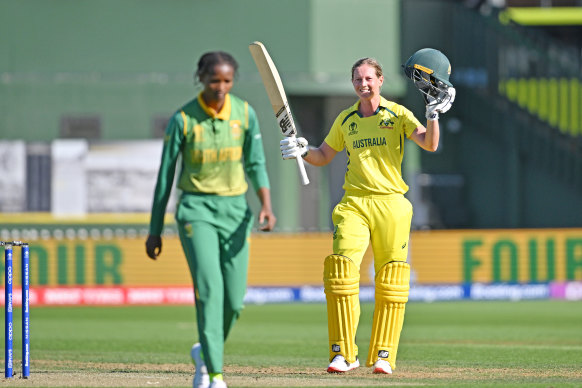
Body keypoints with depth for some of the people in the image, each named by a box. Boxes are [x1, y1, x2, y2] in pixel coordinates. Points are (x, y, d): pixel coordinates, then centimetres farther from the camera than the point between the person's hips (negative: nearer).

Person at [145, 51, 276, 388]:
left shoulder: (245, 114, 0)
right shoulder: (183, 119, -7)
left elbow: (256, 165, 5)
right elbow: (166, 175, 0)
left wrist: (266, 206, -14)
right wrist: (155, 230, 2)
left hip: (235, 209, 3)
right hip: (196, 209, -3)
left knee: (235, 301, 1)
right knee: (209, 288, -20)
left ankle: (205, 353, 30)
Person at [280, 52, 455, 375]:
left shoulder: (398, 115, 3)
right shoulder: (345, 120, 13)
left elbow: (429, 144, -8)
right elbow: (323, 156, 21)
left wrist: (433, 115, -24)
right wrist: (303, 151, 1)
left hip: (391, 204, -2)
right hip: (354, 203, 2)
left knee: (390, 281, -1)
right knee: (341, 272, -14)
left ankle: (383, 355, 6)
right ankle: (343, 353, -10)